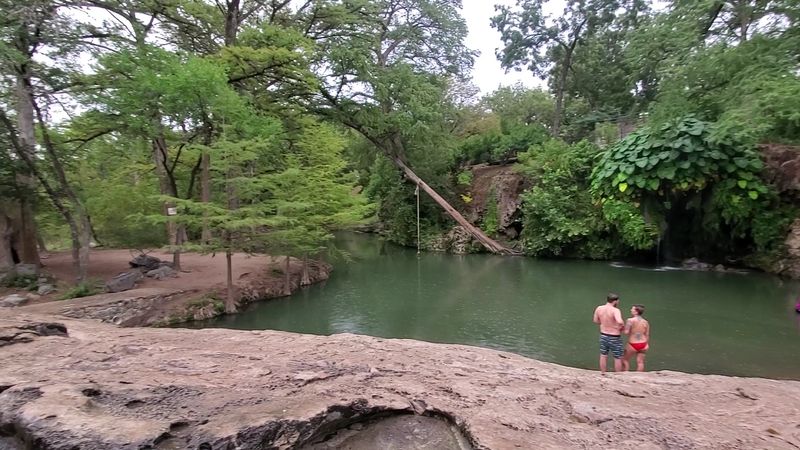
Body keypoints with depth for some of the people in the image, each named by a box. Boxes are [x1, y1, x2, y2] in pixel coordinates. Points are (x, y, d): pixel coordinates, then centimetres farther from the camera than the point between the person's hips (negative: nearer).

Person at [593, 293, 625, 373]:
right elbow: (620, 322, -41)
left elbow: (595, 320, 8)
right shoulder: (615, 310, -24)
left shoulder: (599, 308, -5)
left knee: (603, 356, 20)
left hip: (603, 335, 5)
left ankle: (603, 375, 32)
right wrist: (622, 326, -19)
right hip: (614, 338, -5)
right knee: (618, 358, 13)